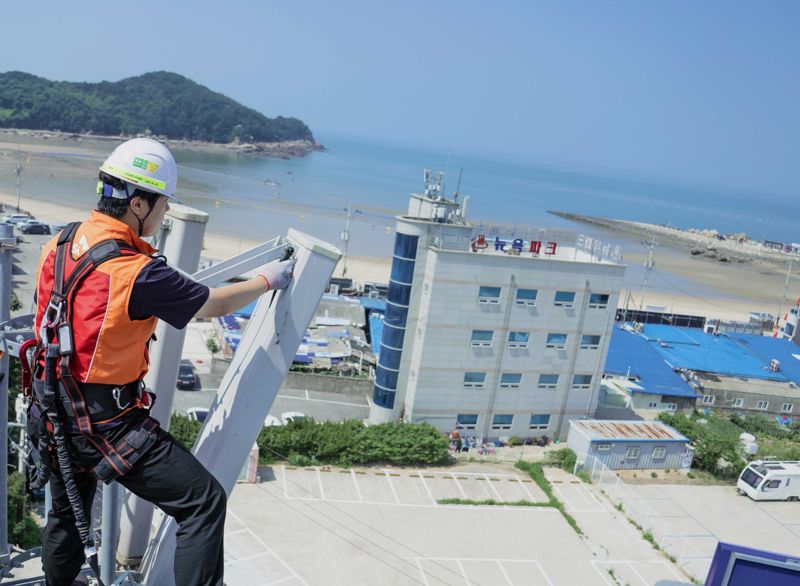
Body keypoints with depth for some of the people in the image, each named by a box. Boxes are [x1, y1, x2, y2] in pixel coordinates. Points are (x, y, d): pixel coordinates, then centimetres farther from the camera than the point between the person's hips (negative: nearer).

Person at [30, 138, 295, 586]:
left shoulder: (60, 243, -2)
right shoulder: (137, 273, -25)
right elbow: (215, 305, -13)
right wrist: (269, 280, 2)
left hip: (54, 412, 9)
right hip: (105, 423, -9)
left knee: (68, 512, 31)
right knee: (204, 501, -4)